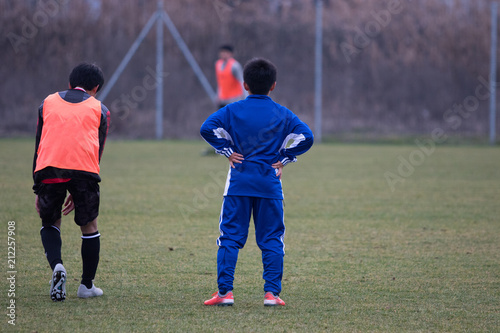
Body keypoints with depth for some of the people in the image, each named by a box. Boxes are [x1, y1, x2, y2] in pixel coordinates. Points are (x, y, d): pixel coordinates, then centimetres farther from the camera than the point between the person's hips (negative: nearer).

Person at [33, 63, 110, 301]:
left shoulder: (48, 103, 24)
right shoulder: (99, 109, 21)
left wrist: (38, 189, 23)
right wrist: (77, 193, 21)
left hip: (49, 169, 1)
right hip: (83, 169, -1)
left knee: (50, 223, 19)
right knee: (89, 226, 16)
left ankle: (56, 266, -7)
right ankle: (87, 285, 20)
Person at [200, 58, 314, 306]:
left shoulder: (233, 110, 2)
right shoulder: (283, 114, 4)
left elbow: (207, 129, -8)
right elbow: (305, 137, -4)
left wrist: (228, 151, 0)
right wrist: (283, 159, 3)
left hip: (238, 182, 0)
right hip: (270, 183, 0)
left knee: (230, 237, 3)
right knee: (272, 239, 6)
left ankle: (225, 291, -4)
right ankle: (271, 292, -1)